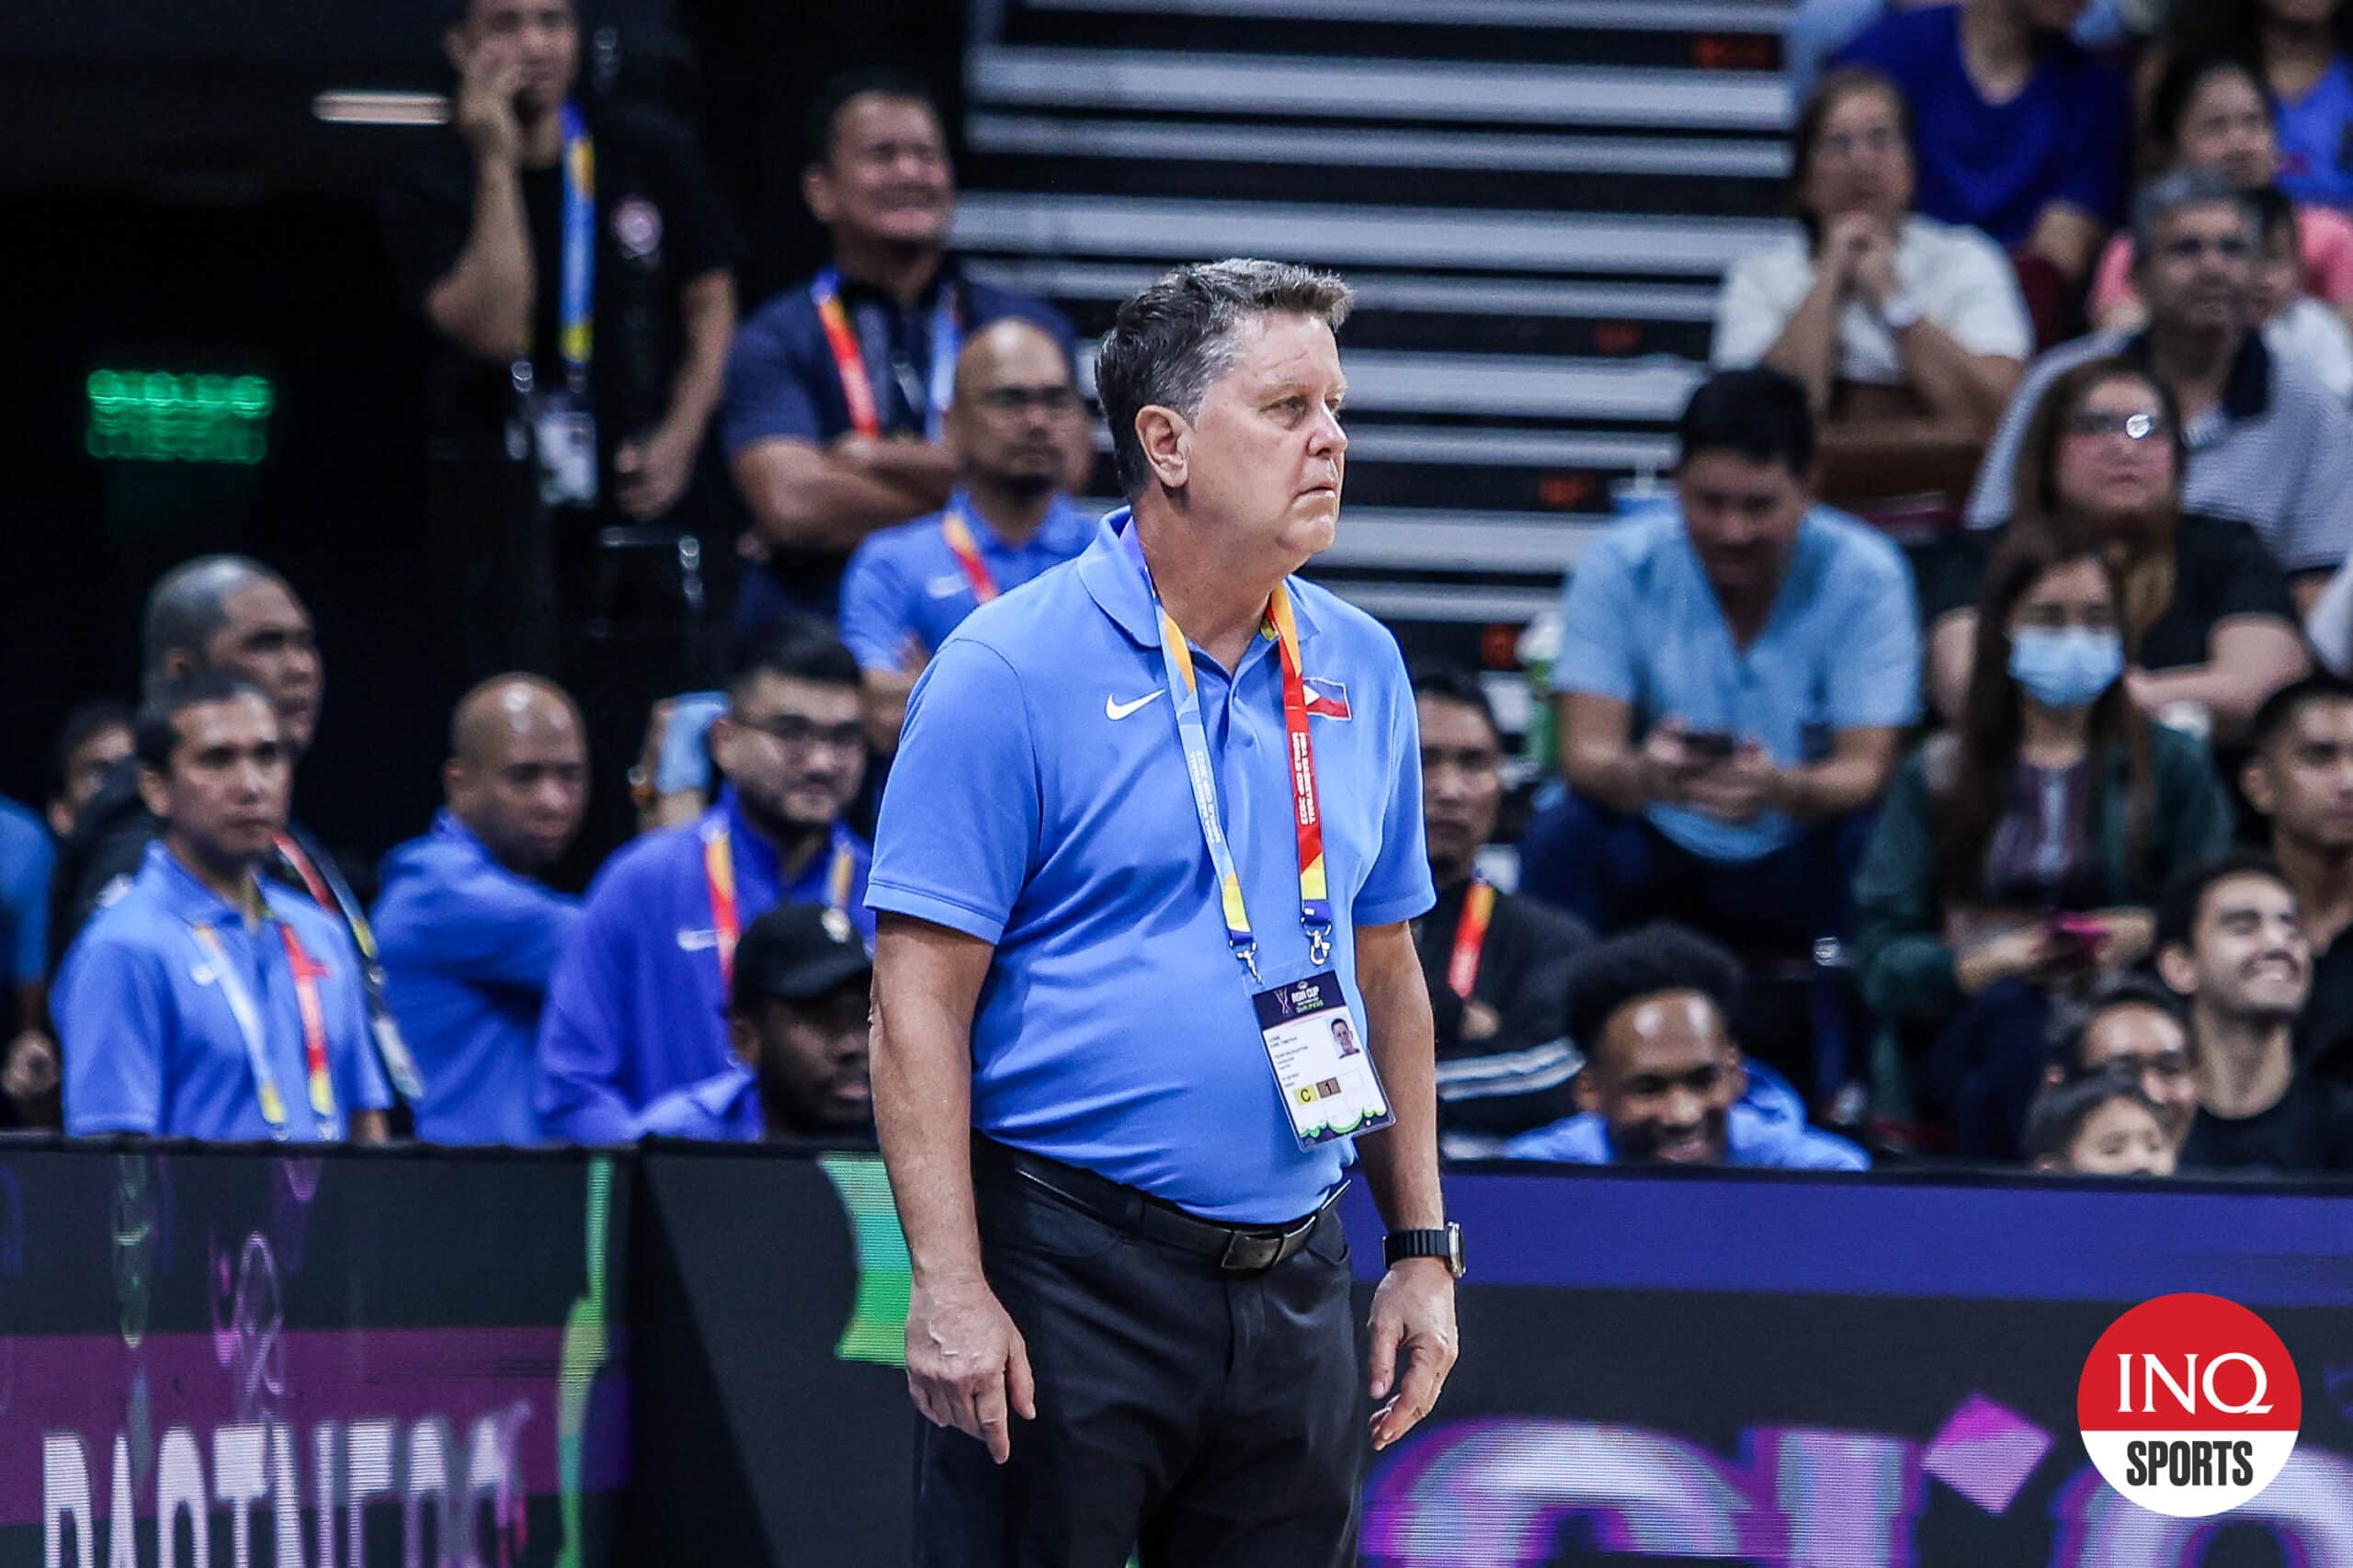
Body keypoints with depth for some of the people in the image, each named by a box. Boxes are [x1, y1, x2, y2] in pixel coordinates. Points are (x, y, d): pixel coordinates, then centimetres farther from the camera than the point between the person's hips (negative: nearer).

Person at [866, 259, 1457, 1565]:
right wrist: (949, 1288, -17)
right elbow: (919, 999, -11)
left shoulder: (1361, 669, 11)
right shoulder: (1010, 671, -8)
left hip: (1295, 1292, 6)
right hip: (1066, 1279, -6)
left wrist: (1422, 1248, 14)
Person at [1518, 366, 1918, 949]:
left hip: (1802, 868, 0)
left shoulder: (1864, 575, -10)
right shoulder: (1619, 566, -8)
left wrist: (1784, 790, -42)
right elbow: (1585, 751, -17)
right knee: (1564, 836, -29)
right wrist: (1644, 775, -42)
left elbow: (1866, 770, -18)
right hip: (1659, 853, 0)